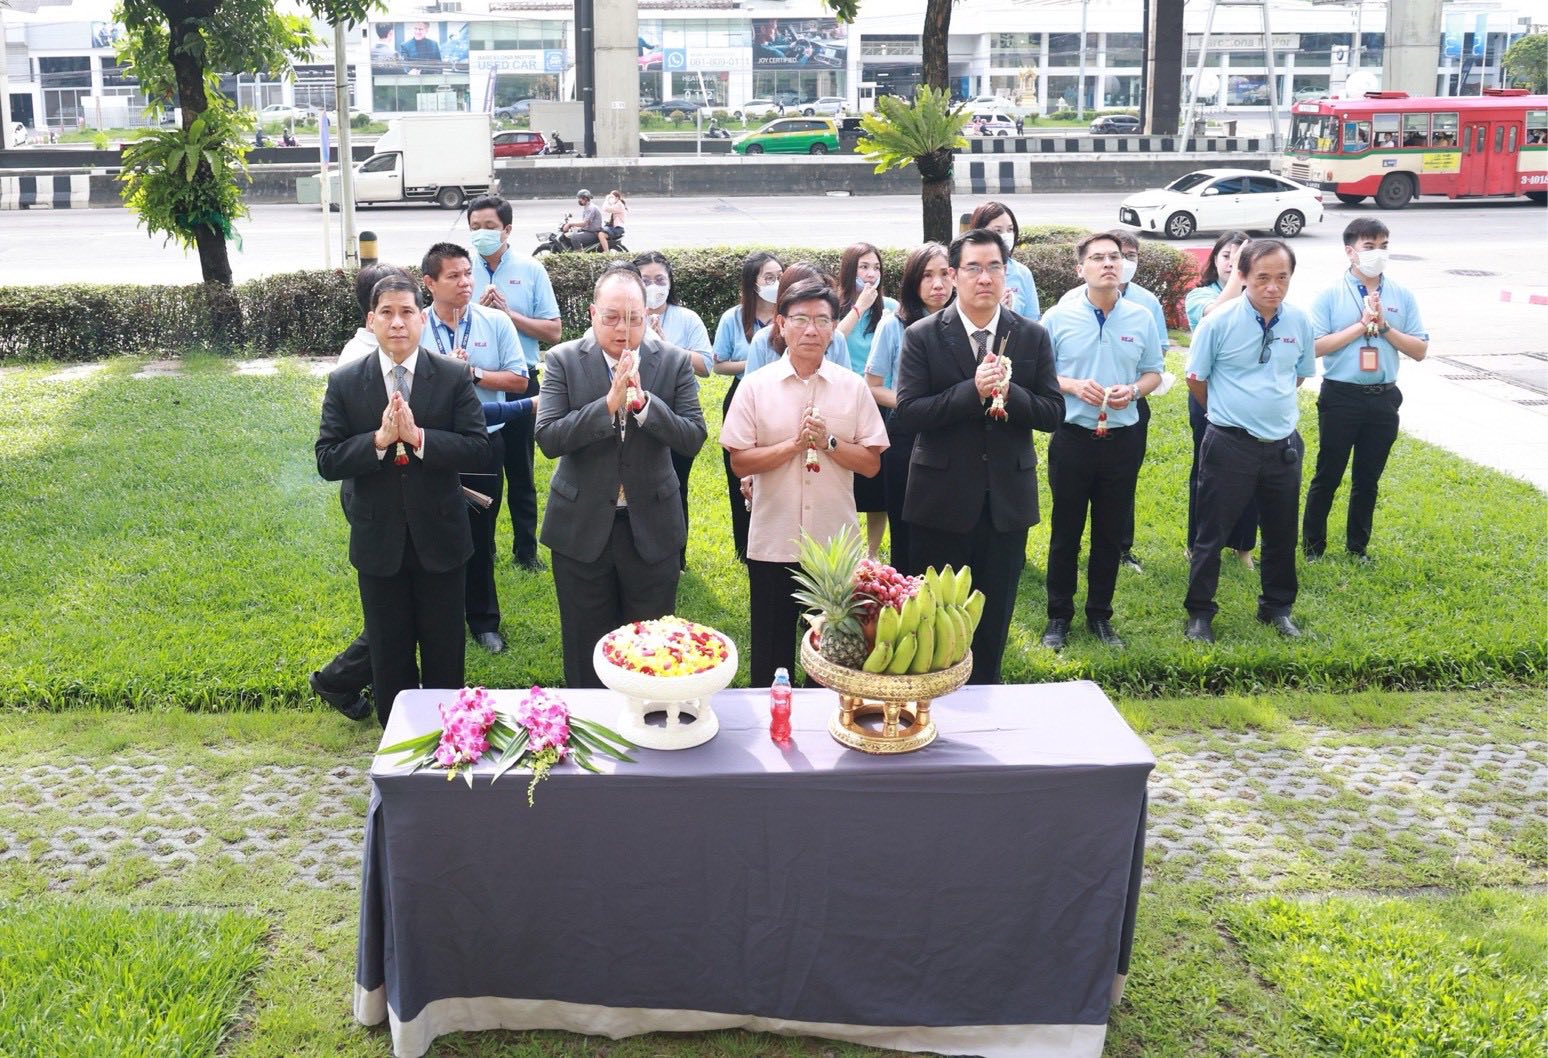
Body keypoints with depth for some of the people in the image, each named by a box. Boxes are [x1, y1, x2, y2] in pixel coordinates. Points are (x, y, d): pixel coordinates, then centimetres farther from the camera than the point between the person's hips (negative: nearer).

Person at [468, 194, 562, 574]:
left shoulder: (531, 270, -3)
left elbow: (553, 330, -6)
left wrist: (508, 313, -14)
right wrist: (477, 309, -14)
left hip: (520, 382, -1)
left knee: (520, 470, 10)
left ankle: (526, 549, 21)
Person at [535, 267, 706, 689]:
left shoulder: (674, 362, -2)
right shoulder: (564, 360, -5)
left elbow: (693, 438, -9)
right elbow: (548, 439, -15)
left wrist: (642, 400, -22)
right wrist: (609, 403, -24)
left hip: (651, 527, 1)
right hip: (583, 526, 0)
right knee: (586, 653, 11)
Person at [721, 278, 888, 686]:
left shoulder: (853, 387, 1)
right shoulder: (756, 387, -2)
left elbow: (871, 464, 1)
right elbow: (739, 462, -6)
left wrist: (828, 442, -15)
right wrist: (795, 444, -17)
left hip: (836, 545, 1)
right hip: (772, 544, -1)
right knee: (770, 654, 10)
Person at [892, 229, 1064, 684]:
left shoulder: (1032, 337, 2)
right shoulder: (923, 337, -6)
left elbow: (1054, 412, -1)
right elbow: (906, 413, -14)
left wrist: (1009, 392, -20)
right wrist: (972, 390, -25)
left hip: (1007, 499, 2)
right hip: (942, 499, -2)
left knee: (994, 616, 13)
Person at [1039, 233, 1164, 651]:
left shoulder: (1142, 318, 2)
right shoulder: (1059, 318, -4)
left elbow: (1153, 373, 10)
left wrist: (1133, 390, -11)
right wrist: (1073, 386, -16)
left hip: (1122, 439, 2)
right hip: (1072, 438, -2)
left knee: (1110, 534, 10)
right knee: (1065, 533, 6)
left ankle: (1100, 616, 24)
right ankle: (1059, 616, 18)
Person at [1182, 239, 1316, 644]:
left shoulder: (1300, 322, -1)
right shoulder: (1220, 322, -12)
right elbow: (1195, 379, -1)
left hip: (1283, 444, 4)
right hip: (1230, 443, -4)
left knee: (1282, 533, 15)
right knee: (1212, 533, 4)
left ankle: (1277, 607, 32)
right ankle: (1199, 613, 17)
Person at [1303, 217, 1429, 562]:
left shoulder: (1402, 295, 3)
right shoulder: (1331, 294, -6)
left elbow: (1420, 350, 1)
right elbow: (1315, 346, -13)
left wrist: (1384, 327, -12)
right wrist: (1361, 325, -16)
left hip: (1383, 398, 3)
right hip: (1340, 395, -3)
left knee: (1368, 479, 13)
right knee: (1327, 476, 5)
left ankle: (1358, 546, 26)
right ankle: (1312, 546, 17)